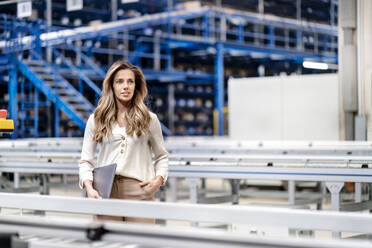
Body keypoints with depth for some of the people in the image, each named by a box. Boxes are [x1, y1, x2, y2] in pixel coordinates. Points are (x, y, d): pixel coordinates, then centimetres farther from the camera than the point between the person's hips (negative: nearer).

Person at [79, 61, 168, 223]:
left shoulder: (149, 119, 10)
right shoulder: (96, 120, 10)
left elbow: (161, 156, 18)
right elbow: (86, 161, 10)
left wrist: (159, 179, 0)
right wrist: (89, 187, -6)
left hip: (139, 191, 0)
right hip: (106, 190, 0)